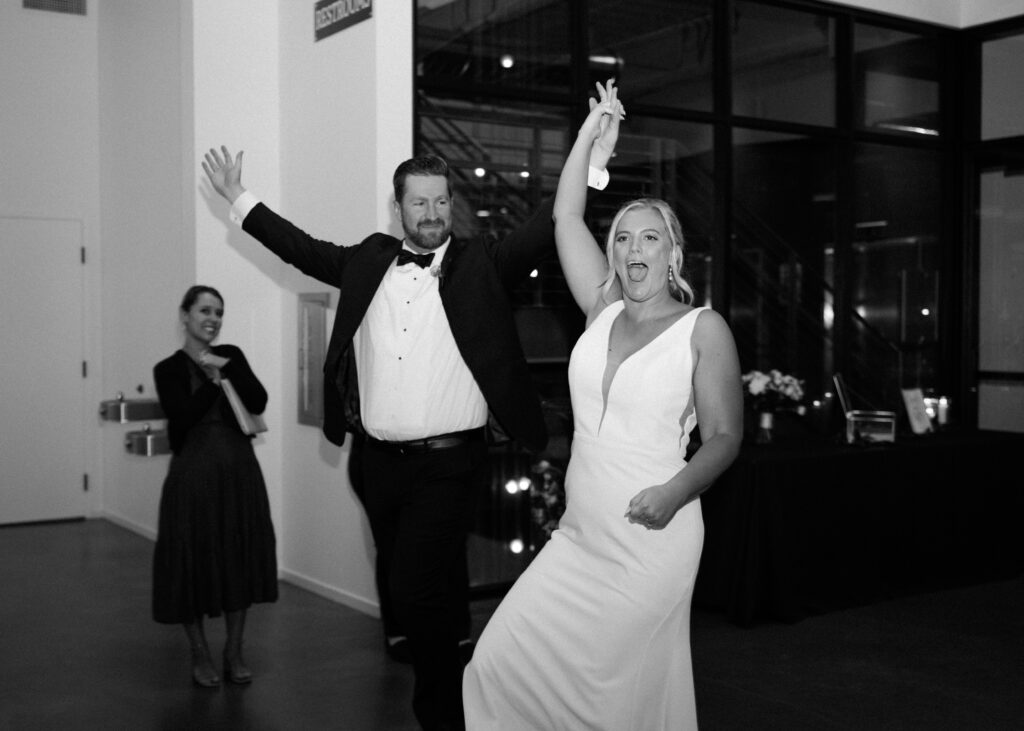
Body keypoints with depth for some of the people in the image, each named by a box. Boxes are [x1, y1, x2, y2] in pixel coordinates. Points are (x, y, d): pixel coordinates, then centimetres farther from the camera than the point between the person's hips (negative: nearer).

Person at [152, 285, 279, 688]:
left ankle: (234, 651, 20)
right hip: (194, 470, -3)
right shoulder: (168, 369, 0)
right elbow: (182, 418, -15)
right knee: (194, 560, 2)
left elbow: (259, 403, -6)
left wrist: (228, 369, -15)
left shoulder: (231, 356, 7)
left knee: (240, 558, 6)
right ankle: (200, 655, 18)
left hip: (239, 469, 3)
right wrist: (212, 381, -17)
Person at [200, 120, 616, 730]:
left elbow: (544, 232, -12)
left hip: (447, 465, -5)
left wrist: (589, 168, -25)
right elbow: (302, 248, 18)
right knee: (406, 593, 15)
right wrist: (240, 198, 21)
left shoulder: (480, 267, -1)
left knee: (419, 593, -11)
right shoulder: (369, 261, 9)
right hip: (380, 462, 5)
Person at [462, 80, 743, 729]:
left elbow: (724, 437, -6)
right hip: (578, 537, 5)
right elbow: (566, 217, 8)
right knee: (499, 664, 0)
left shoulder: (704, 328, -3)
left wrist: (675, 491, -22)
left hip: (650, 542, -5)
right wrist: (593, 133, 6)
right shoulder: (603, 311, 9)